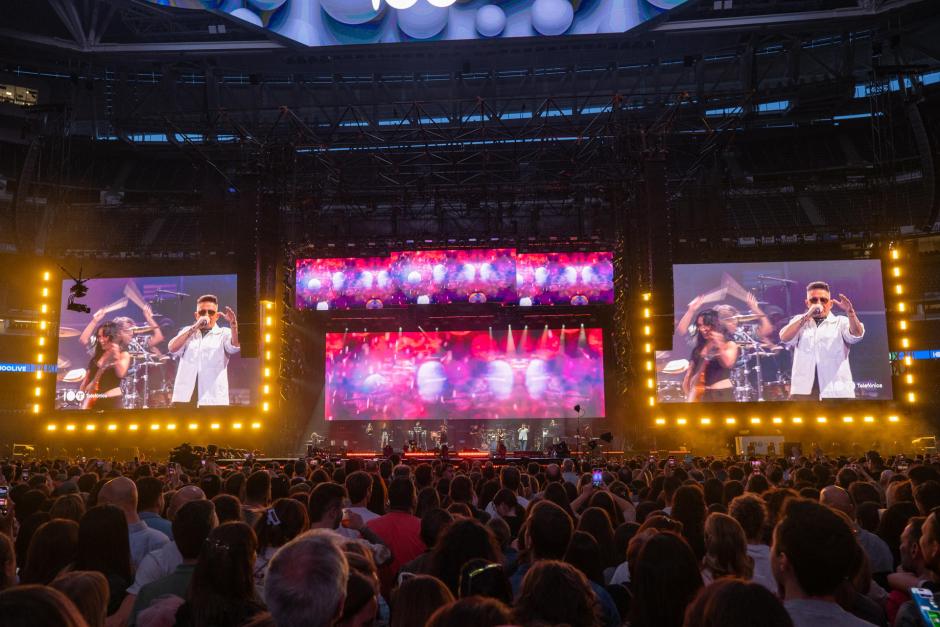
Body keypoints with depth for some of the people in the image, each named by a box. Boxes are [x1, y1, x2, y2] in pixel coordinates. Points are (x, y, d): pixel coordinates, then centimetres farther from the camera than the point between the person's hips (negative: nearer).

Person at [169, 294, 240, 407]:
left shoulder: (223, 333, 7)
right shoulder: (187, 331, 15)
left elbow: (235, 346, -14)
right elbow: (172, 348, -3)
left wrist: (233, 324, -34)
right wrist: (194, 328, -17)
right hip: (184, 397, 3)